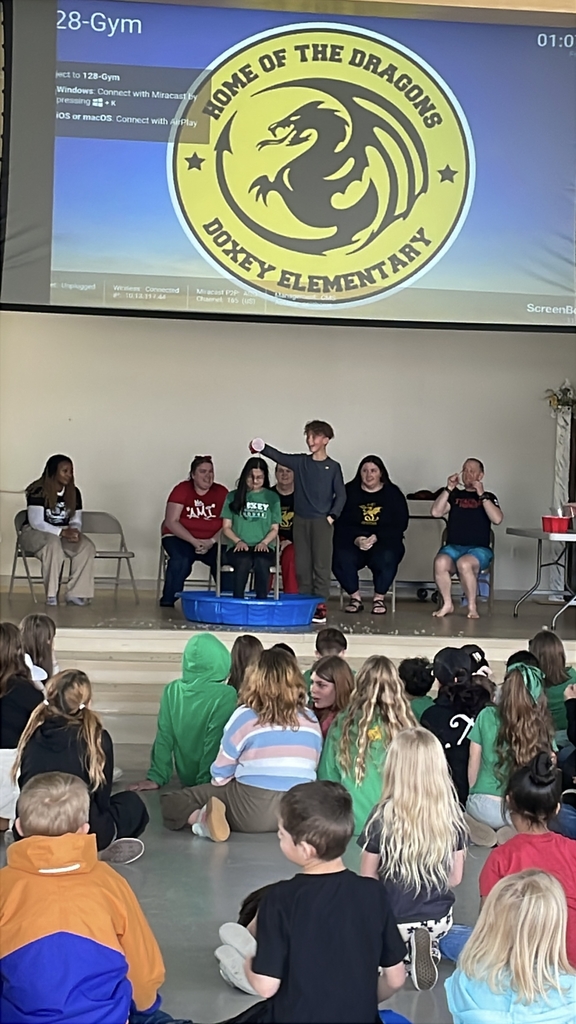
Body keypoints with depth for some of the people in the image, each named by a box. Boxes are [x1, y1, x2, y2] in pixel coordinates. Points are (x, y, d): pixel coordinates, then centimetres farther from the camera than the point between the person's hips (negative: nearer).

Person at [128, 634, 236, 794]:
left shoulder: (172, 690, -8)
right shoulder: (226, 695, -22)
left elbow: (164, 737, -7)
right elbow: (215, 743, -21)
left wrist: (156, 777, -3)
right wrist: (204, 782, -14)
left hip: (186, 776, 5)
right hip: (211, 779, -5)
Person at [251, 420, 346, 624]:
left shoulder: (333, 467, 0)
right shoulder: (300, 462, 7)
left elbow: (341, 495, 1)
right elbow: (279, 456, -7)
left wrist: (332, 516, -10)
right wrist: (262, 448, -24)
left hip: (322, 521, -3)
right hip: (301, 520, 3)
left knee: (322, 565, -3)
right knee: (302, 565, 6)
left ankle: (320, 605, 0)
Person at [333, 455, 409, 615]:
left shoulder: (393, 493, 6)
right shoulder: (349, 491, 7)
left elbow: (399, 525, -2)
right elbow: (340, 523, -1)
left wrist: (376, 537, -17)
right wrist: (356, 539, -20)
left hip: (384, 542, -1)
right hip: (352, 541, 1)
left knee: (386, 558, -35)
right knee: (341, 557, -31)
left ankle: (379, 599, -11)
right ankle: (355, 598, -10)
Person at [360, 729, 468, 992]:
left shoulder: (383, 816, -17)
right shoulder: (452, 815, -9)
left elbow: (367, 878, -6)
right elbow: (455, 877, 2)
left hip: (394, 919, -2)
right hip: (439, 919, 2)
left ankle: (405, 954, -7)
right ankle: (429, 949, -5)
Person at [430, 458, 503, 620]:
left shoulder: (488, 497, 12)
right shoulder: (455, 495, 17)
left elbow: (497, 519, -6)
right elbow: (435, 512, 3)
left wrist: (481, 495, -10)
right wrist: (448, 488, -1)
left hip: (479, 549, -2)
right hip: (453, 547, 2)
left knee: (464, 563, -37)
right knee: (440, 562, -33)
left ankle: (472, 607, -19)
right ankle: (447, 604, -14)